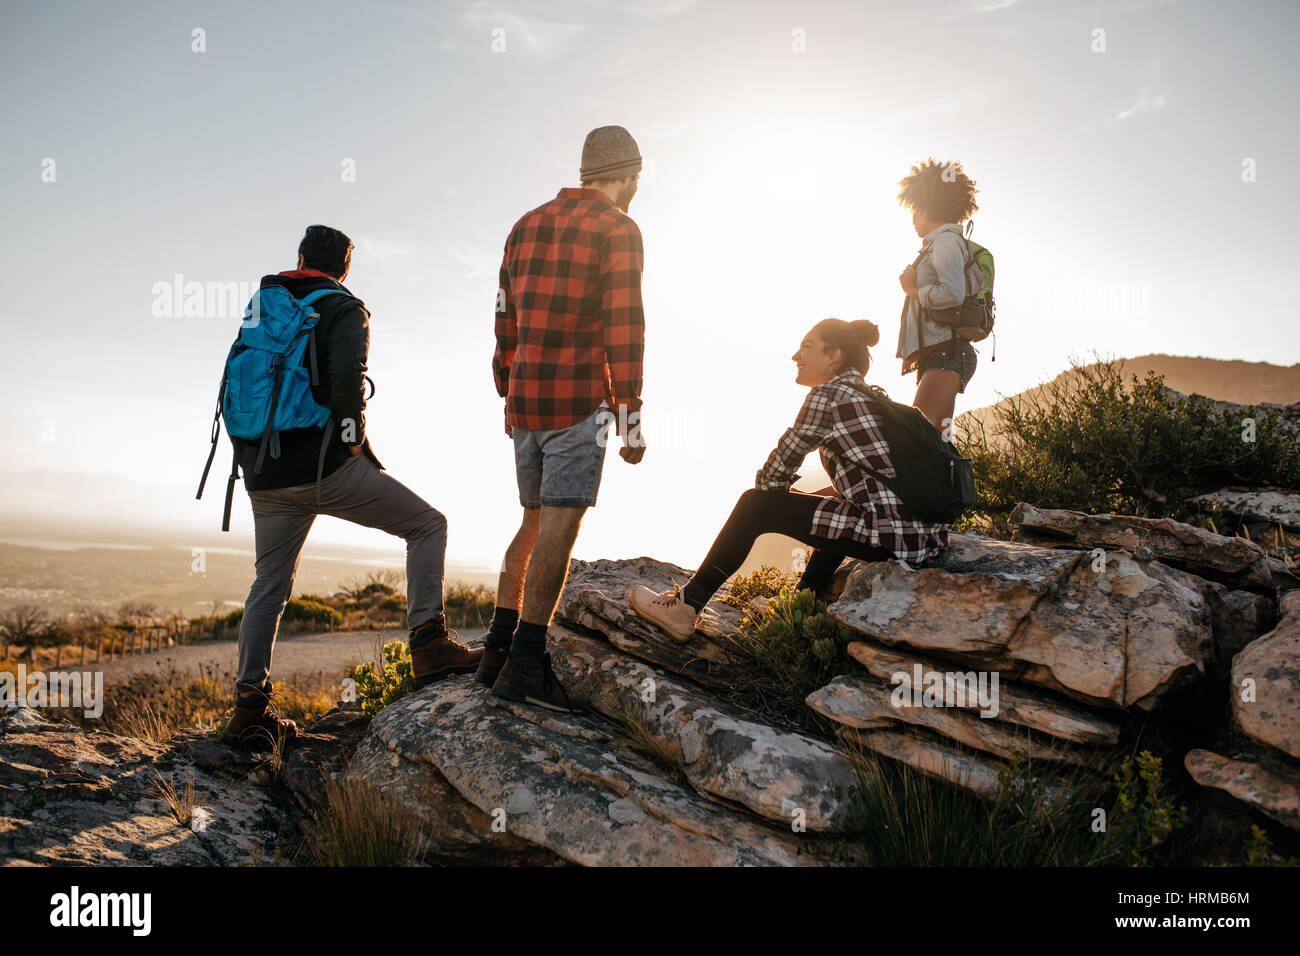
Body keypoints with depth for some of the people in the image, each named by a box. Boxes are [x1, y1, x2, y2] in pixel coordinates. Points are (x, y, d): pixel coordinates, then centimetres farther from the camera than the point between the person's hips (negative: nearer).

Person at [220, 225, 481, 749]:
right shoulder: (344, 310, 1)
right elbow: (347, 372, -20)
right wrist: (354, 434, -9)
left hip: (266, 478, 6)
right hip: (325, 468, -6)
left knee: (269, 587, 16)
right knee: (427, 525, 5)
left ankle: (250, 708, 14)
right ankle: (429, 645, -7)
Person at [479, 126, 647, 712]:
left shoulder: (527, 225, 17)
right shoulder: (617, 230, -4)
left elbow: (506, 322, 18)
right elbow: (624, 329, -11)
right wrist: (631, 420, -10)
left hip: (526, 402, 7)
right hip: (580, 402, -7)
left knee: (535, 522, 15)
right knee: (560, 526, -8)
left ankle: (498, 650, 14)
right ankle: (525, 665, -11)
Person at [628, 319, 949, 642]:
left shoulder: (827, 394, -6)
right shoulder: (873, 396, 20)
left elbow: (772, 477, -3)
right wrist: (808, 497, 21)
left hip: (891, 536, -9)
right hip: (928, 534, 9)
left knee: (756, 503, 1)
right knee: (833, 509, 37)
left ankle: (686, 606, 10)